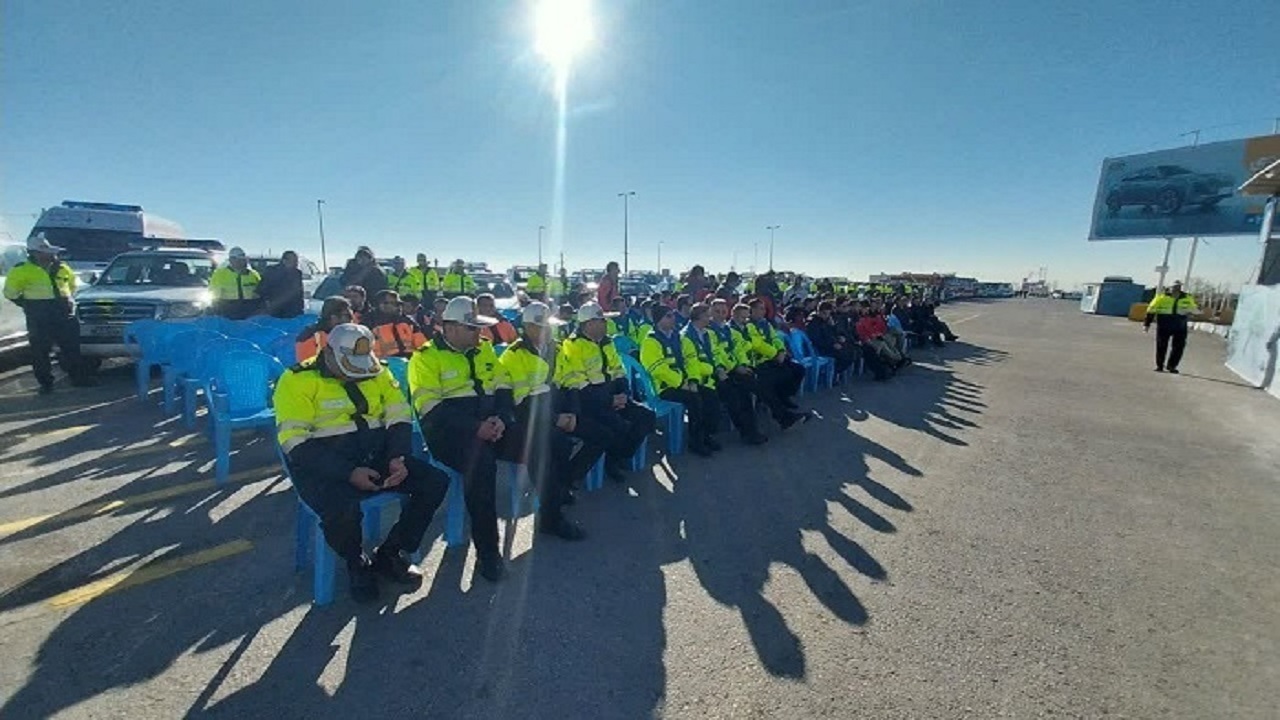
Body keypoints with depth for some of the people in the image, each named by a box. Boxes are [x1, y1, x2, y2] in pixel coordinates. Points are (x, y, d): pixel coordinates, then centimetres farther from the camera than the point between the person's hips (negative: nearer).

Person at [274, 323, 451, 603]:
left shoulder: (376, 371, 7)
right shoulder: (298, 380, -8)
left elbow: (399, 417, 6)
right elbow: (295, 443, -15)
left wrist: (398, 458, -12)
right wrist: (349, 472, -24)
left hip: (376, 453, 5)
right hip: (324, 464, -5)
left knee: (435, 482, -12)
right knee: (343, 510, -36)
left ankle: (390, 554, 9)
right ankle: (358, 564, 2)